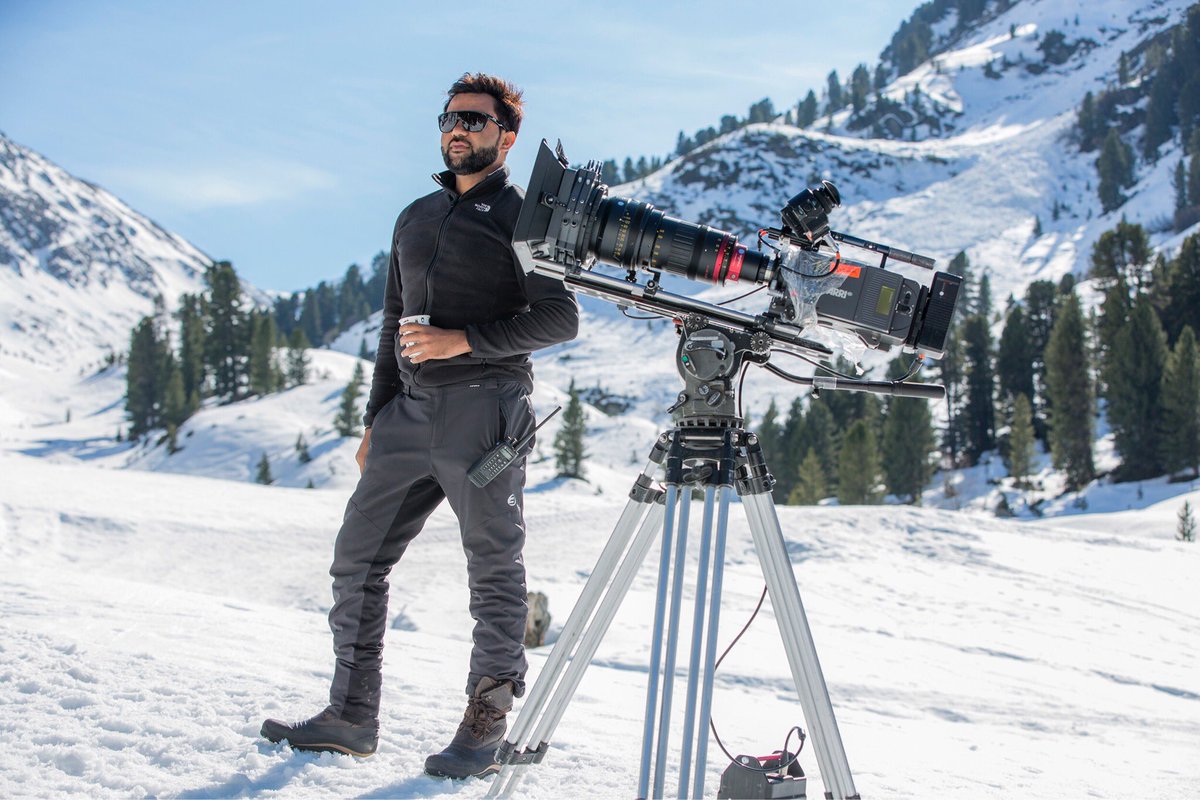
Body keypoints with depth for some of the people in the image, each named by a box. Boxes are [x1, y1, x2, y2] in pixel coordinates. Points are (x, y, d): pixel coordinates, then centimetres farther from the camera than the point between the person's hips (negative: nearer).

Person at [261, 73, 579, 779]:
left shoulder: (523, 213, 1)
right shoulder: (416, 217, 21)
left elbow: (559, 317, -8)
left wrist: (464, 339, -15)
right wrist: (376, 418, 19)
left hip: (484, 409, -7)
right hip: (410, 411, 7)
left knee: (495, 572, -2)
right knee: (358, 558, 5)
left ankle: (488, 727, 5)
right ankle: (352, 717, 13)